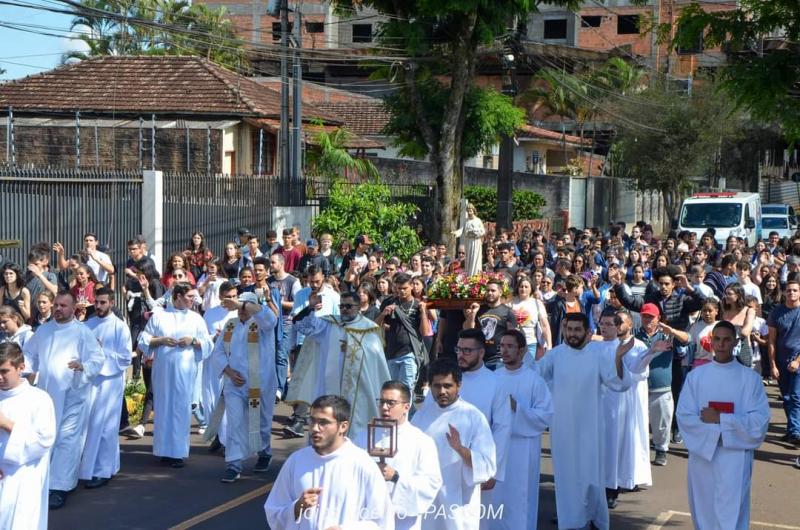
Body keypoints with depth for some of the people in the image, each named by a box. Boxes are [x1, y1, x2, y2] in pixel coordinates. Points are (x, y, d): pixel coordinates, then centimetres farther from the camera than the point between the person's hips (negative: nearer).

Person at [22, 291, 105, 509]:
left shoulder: (83, 333, -4)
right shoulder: (42, 330, 10)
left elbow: (98, 360, -8)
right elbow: (29, 354, 16)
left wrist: (83, 366, -27)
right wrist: (24, 365, -5)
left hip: (72, 395, -5)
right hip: (45, 393, 5)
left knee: (67, 440, -7)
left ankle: (60, 487, -6)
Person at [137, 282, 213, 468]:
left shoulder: (196, 318, 9)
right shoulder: (158, 315, 6)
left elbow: (207, 344, 9)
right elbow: (144, 339, 6)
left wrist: (193, 341, -9)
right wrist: (160, 340, -10)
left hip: (185, 370, 1)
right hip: (162, 369, -1)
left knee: (181, 409, -2)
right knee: (163, 407, 1)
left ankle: (178, 451, 3)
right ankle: (164, 450, 9)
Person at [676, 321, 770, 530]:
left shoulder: (750, 378, -1)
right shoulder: (695, 375, 4)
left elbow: (760, 420, -7)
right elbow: (684, 417, -2)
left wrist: (720, 419, -15)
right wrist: (717, 432, -14)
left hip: (735, 456, -2)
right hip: (701, 453, 2)